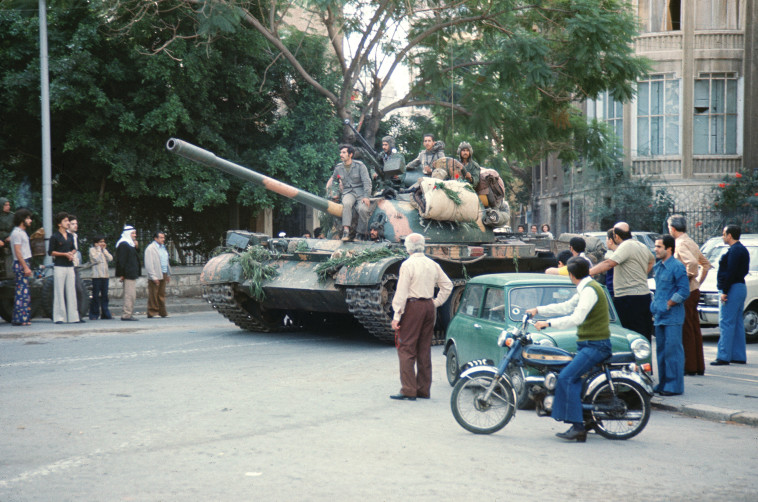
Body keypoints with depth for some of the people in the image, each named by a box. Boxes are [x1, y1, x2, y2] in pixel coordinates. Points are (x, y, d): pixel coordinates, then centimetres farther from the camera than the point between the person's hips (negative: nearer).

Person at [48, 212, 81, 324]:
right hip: (59, 267, -6)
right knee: (59, 292, -4)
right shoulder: (55, 237, -3)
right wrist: (65, 254, -12)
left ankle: (73, 316, 7)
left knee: (71, 291, 5)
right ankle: (59, 317, -1)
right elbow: (50, 252, -6)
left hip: (70, 267, 6)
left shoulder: (70, 236, 14)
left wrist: (72, 254, 1)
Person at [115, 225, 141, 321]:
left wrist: (135, 247, 11)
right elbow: (121, 260, -17)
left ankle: (128, 314, 15)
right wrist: (121, 274, -20)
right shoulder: (123, 244, -12)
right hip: (128, 275, -10)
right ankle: (126, 315, -9)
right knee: (129, 295, -10)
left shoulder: (130, 244, 19)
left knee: (131, 295, 12)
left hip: (132, 274, 10)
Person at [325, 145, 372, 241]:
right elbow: (333, 178, 31)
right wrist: (328, 187, 13)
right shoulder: (338, 168, 10)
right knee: (347, 204, -35)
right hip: (348, 193, 2)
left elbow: (367, 182, -5)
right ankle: (346, 231, -42)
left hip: (360, 192, -2)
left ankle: (360, 233, -14)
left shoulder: (359, 165, -1)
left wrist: (366, 197, -15)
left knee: (363, 209, -32)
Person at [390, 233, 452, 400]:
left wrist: (397, 316, -12)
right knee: (424, 350, 12)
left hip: (412, 307, -7)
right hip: (429, 307, 7)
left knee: (406, 349, -4)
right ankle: (424, 390, 14)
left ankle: (408, 390, -10)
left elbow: (401, 292, -14)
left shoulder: (408, 264, -10)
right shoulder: (433, 264, 10)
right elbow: (447, 285, 16)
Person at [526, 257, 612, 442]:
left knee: (567, 377, -20)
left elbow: (576, 318, -24)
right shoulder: (585, 289, 17)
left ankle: (578, 427, -24)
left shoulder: (590, 290, -15)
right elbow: (566, 307, 24)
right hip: (588, 344, 11)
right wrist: (538, 310, 22)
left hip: (596, 345, -11)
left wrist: (548, 323, -23)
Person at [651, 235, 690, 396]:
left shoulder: (677, 267, -11)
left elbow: (684, 292, -14)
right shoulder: (657, 267, 14)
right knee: (661, 350, 12)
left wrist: (668, 304, -12)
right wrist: (655, 304, 15)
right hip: (660, 316, 8)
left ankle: (674, 386, -3)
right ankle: (663, 383, 19)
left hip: (673, 316, -8)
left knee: (673, 350, -6)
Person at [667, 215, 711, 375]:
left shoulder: (681, 244, -14)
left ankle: (690, 367, -3)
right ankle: (699, 366, 16)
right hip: (694, 290, 9)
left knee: (686, 330, -5)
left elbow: (691, 262, -31)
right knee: (695, 329, 12)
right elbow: (706, 263, 25)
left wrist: (689, 277, -17)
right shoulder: (692, 243, 15)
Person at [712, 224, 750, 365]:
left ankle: (723, 356, -10)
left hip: (733, 289, -10)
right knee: (737, 324, 12)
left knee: (726, 323, -9)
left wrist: (725, 291, -21)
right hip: (740, 287, 11)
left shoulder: (734, 251, -15)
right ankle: (739, 356, 15)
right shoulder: (742, 249, 17)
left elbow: (730, 273, -21)